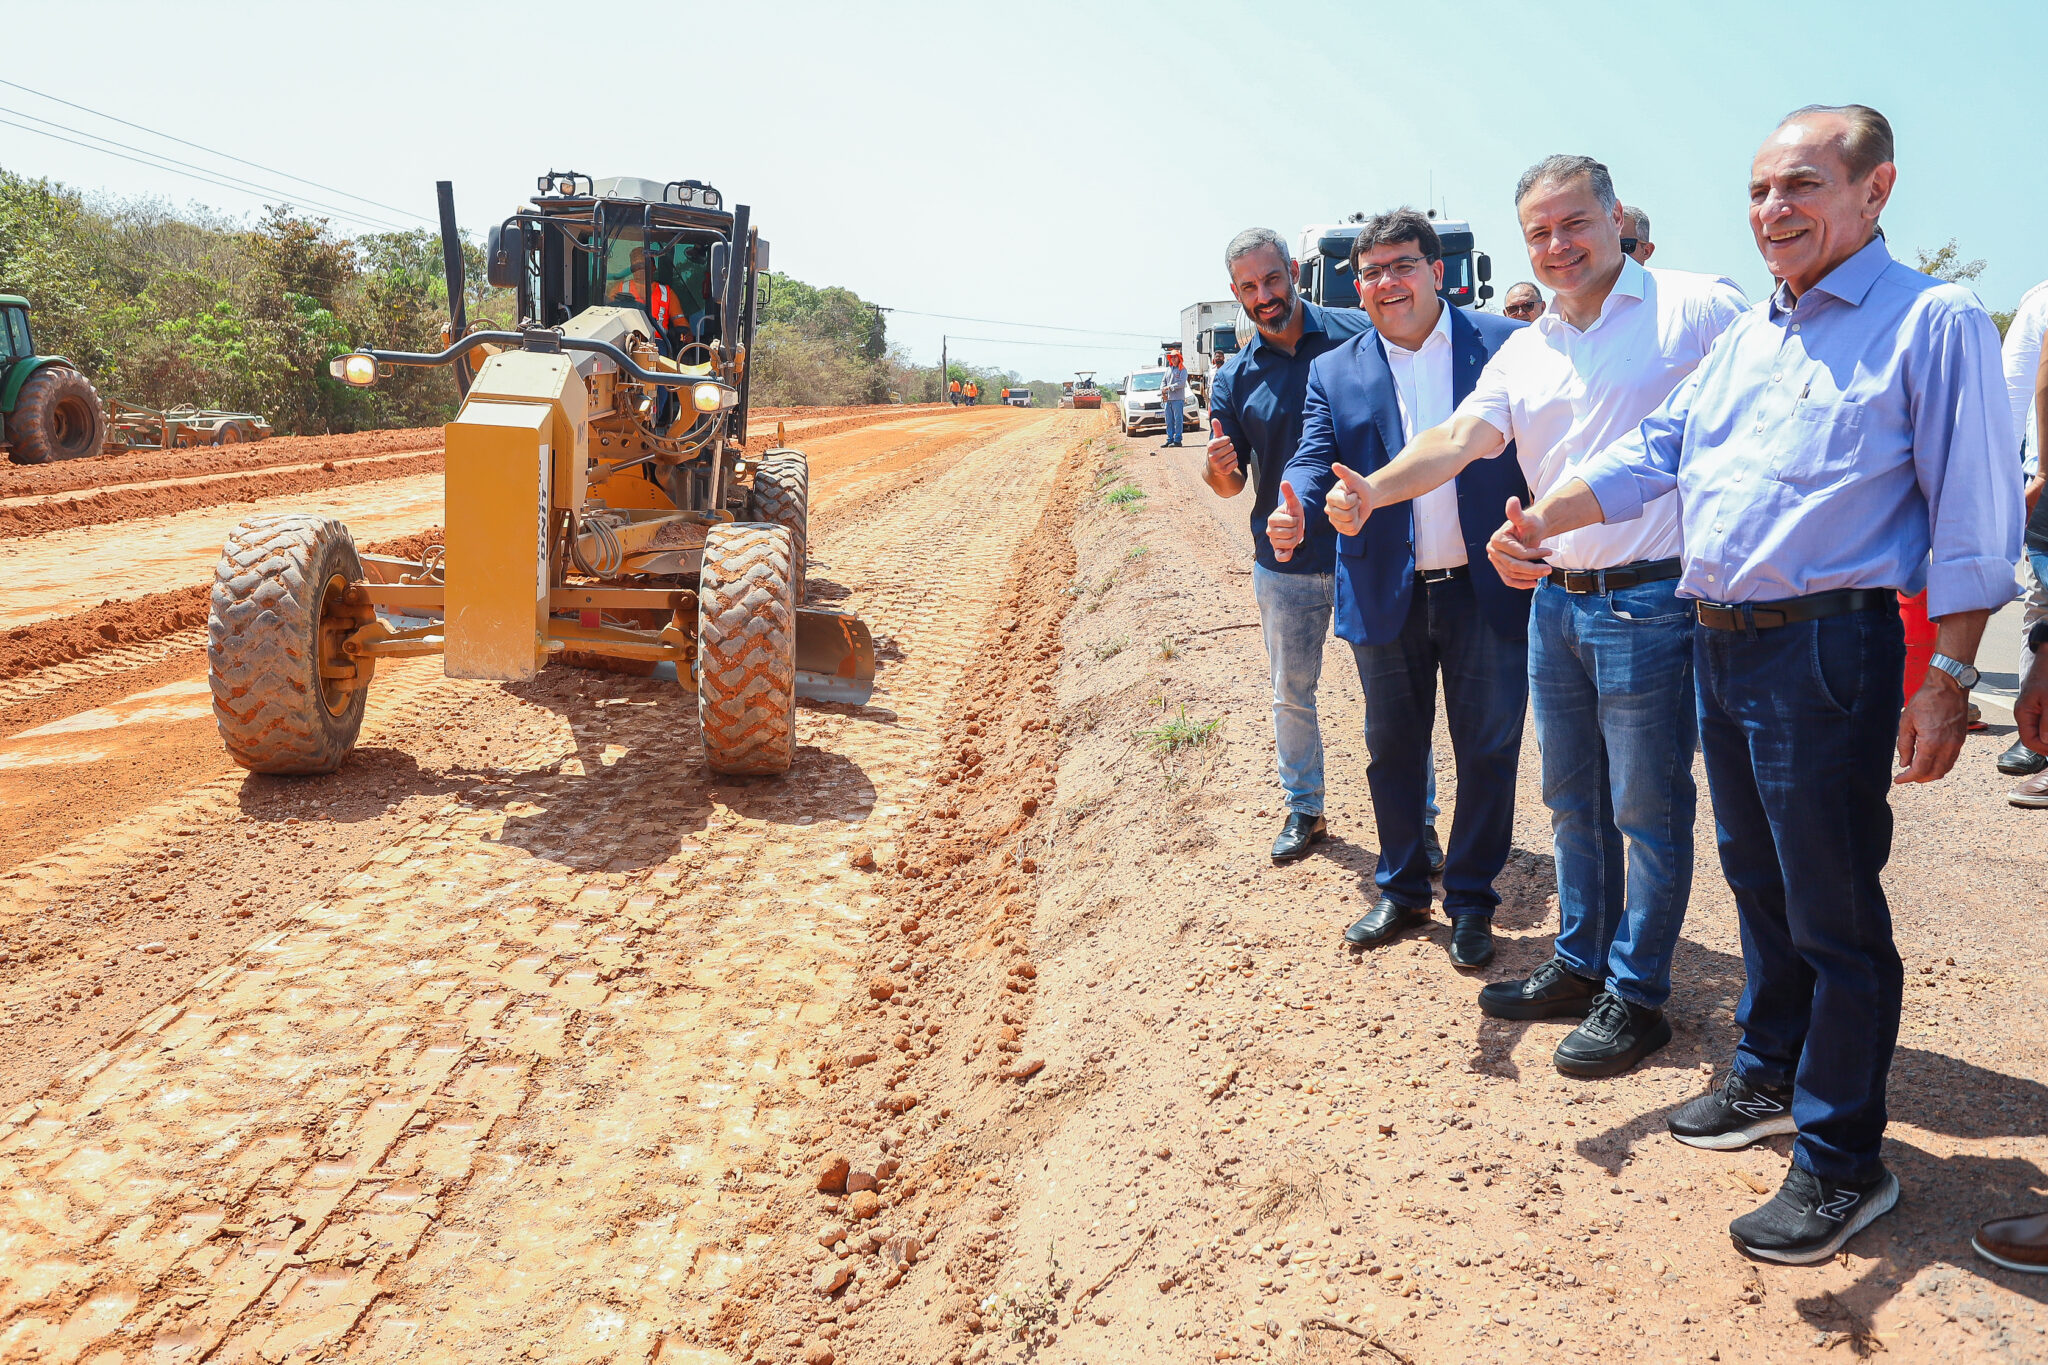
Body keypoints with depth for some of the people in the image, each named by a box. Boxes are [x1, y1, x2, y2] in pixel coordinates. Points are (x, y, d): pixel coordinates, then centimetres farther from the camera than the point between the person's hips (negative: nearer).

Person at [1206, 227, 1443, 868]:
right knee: (1292, 695, 13)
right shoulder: (1235, 378, 2)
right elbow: (1230, 485, 3)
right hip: (1286, 564, 3)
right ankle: (1304, 810, 31)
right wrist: (1218, 469, -21)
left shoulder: (1358, 334, -6)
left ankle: (1418, 817, 20)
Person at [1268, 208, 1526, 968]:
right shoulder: (1335, 373, 6)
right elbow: (1313, 458, 0)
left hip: (1487, 590, -2)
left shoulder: (1505, 345, -1)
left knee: (1487, 751, 8)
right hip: (1386, 596, 2)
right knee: (1393, 750, 15)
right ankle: (1401, 891, 33)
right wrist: (1294, 511, -23)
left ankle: (1471, 902, 26)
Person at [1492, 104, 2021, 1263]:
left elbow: (1973, 519, -11)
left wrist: (1950, 678, -15)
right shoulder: (1748, 336, 16)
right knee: (1759, 882, 19)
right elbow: (1657, 450, 15)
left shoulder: (1933, 322, -7)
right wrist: (1543, 521, 0)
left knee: (1833, 911, 0)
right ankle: (1773, 1079, 35)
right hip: (1720, 644, 8)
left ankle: (1845, 1158, 13)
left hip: (1828, 651, -7)